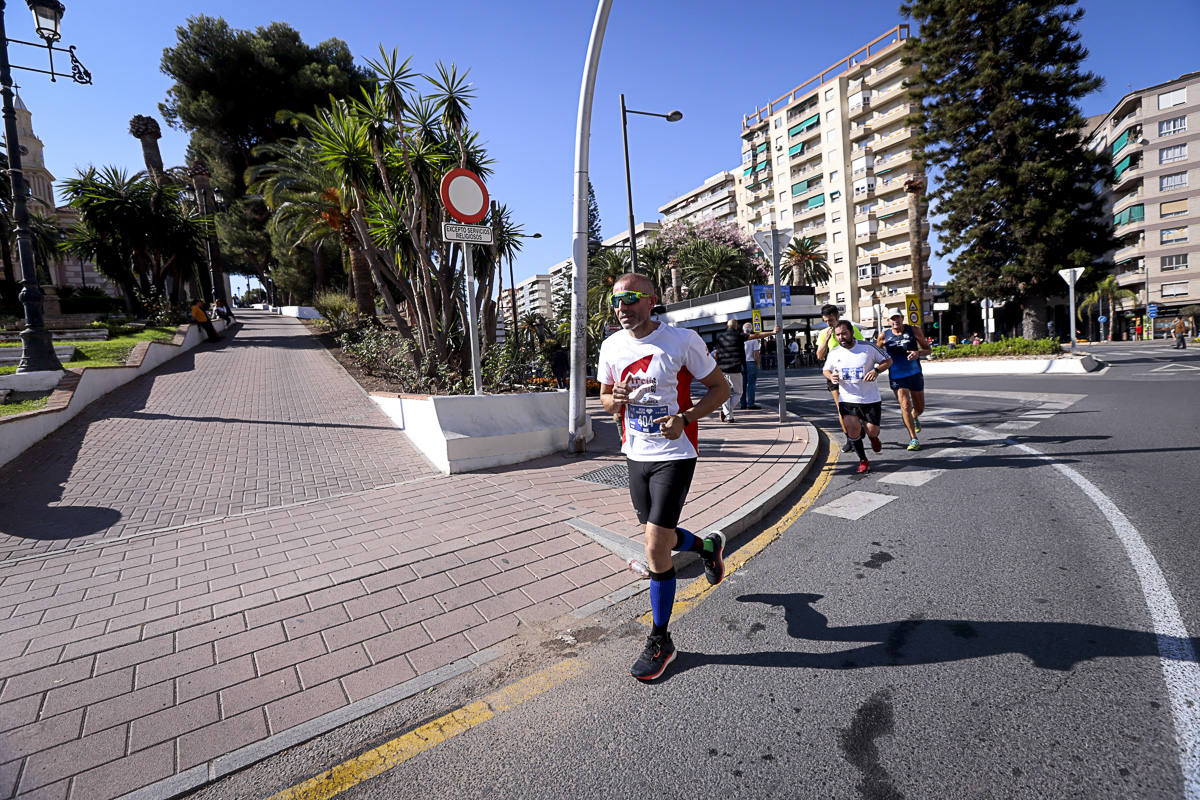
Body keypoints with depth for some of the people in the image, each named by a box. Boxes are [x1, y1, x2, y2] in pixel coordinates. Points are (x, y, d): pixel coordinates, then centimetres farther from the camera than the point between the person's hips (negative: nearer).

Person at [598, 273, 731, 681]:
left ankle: (660, 642, 14)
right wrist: (615, 399, -11)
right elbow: (606, 397, 14)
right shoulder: (612, 346, 3)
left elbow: (720, 388, -5)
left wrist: (684, 418, -20)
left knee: (655, 549, -7)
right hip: (635, 453, 6)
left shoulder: (682, 340, -12)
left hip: (674, 454, -6)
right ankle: (708, 546, 51)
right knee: (660, 538, 18)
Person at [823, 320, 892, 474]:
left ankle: (873, 437, 41)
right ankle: (863, 461, 13)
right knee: (853, 430, -10)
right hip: (847, 399, 1)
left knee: (872, 431, 0)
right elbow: (826, 370, 16)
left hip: (870, 398, -1)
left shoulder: (868, 347, -7)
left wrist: (876, 370, -16)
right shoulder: (834, 353, 0)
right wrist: (831, 377, -8)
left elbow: (888, 360, 4)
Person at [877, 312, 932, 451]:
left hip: (915, 374, 1)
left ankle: (914, 417, 50)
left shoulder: (914, 330, -1)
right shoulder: (884, 336, -2)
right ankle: (913, 439, -3)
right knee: (905, 406, -14)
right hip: (896, 377, -1)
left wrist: (918, 353, -19)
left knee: (920, 409, 12)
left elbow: (928, 349, 4)